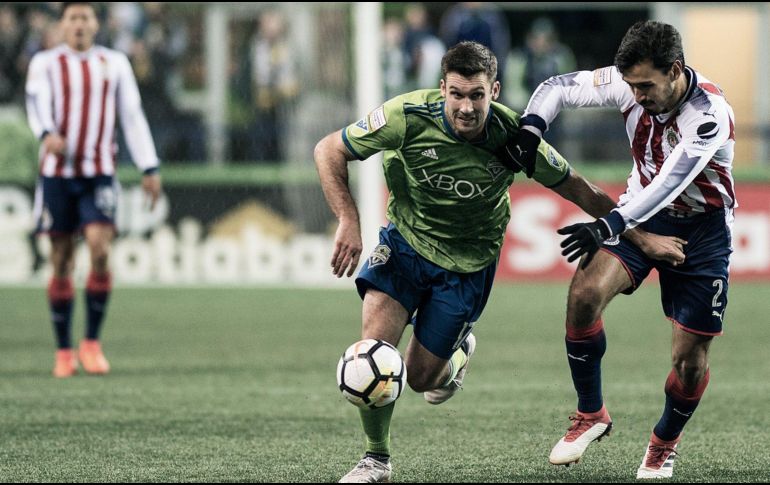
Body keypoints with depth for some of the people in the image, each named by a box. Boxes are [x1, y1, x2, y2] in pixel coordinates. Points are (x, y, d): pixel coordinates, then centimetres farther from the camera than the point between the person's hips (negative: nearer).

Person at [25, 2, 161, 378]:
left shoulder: (114, 64, 12)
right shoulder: (45, 64, 5)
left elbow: (132, 116, 11)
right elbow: (37, 104, -13)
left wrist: (149, 168, 4)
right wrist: (47, 134, -35)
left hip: (99, 175, 1)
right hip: (57, 174, 0)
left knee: (99, 250, -17)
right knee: (61, 262, 1)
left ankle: (92, 342, -5)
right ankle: (64, 352, 9)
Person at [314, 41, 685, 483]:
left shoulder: (512, 137, -22)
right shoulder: (409, 116, -25)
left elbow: (578, 190, -8)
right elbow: (329, 151, -13)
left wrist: (643, 238, -6)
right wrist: (349, 221, -24)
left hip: (467, 263, 0)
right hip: (405, 241, 0)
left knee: (422, 377, 2)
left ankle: (459, 351, 40)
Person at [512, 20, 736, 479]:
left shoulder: (711, 114, -30)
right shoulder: (629, 83, -17)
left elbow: (670, 182, -39)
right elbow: (557, 88, -7)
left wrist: (609, 225, -50)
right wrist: (530, 130, -27)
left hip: (702, 227, -3)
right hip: (643, 210, 3)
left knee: (690, 358, -3)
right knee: (585, 294, -23)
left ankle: (665, 441, 29)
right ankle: (591, 414, -3)